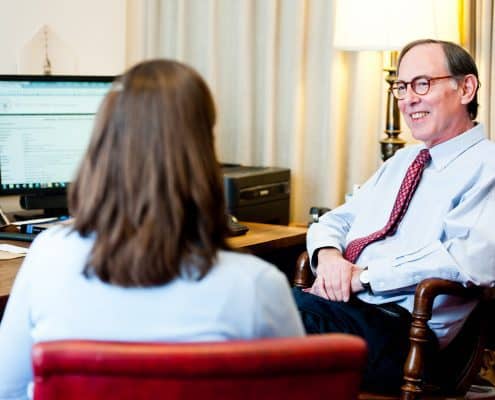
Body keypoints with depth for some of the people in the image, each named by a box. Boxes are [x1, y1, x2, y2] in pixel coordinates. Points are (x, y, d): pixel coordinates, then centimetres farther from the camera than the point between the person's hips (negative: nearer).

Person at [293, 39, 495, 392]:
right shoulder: (401, 161, 26)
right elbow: (336, 220, 25)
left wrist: (364, 276, -16)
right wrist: (329, 254, -1)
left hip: (395, 323, -7)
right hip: (339, 301, 7)